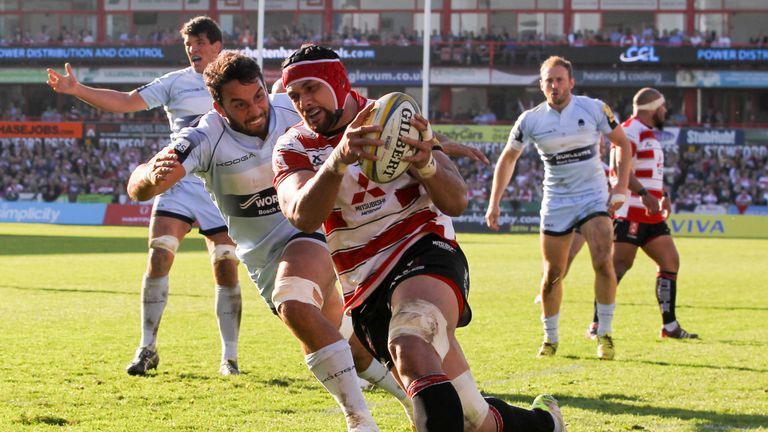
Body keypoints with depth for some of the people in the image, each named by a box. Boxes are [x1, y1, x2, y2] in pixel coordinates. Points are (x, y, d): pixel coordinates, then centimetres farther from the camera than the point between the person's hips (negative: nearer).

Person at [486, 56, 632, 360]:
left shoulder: (594, 109, -8)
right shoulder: (530, 120, -4)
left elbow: (623, 143, 4)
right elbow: (508, 159, 9)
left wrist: (621, 187, -6)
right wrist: (494, 204, 4)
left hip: (593, 198, -2)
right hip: (556, 203, 2)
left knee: (603, 262, -19)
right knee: (552, 275, 5)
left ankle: (604, 335, -7)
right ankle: (550, 339, 23)